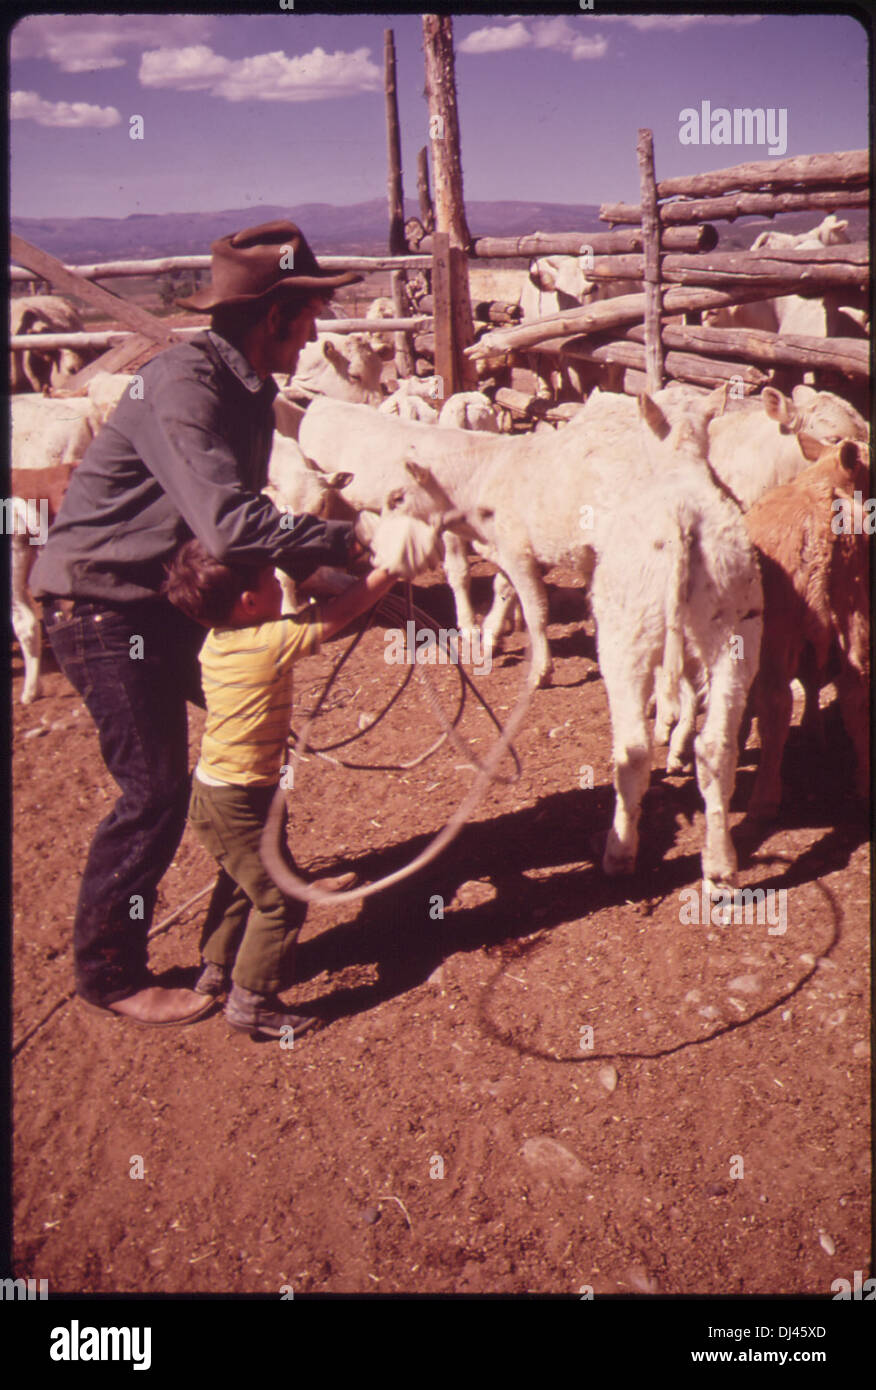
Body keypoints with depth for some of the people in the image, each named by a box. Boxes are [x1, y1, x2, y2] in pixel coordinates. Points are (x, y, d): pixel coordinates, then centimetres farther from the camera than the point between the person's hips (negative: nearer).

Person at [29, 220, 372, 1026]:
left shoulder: (248, 386, 7)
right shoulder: (183, 385, -24)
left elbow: (244, 515, 11)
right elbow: (229, 527, -35)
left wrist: (315, 569, -1)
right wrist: (349, 540, -30)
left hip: (169, 595, 10)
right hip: (101, 602, -9)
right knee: (155, 789, -6)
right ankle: (110, 974, 10)